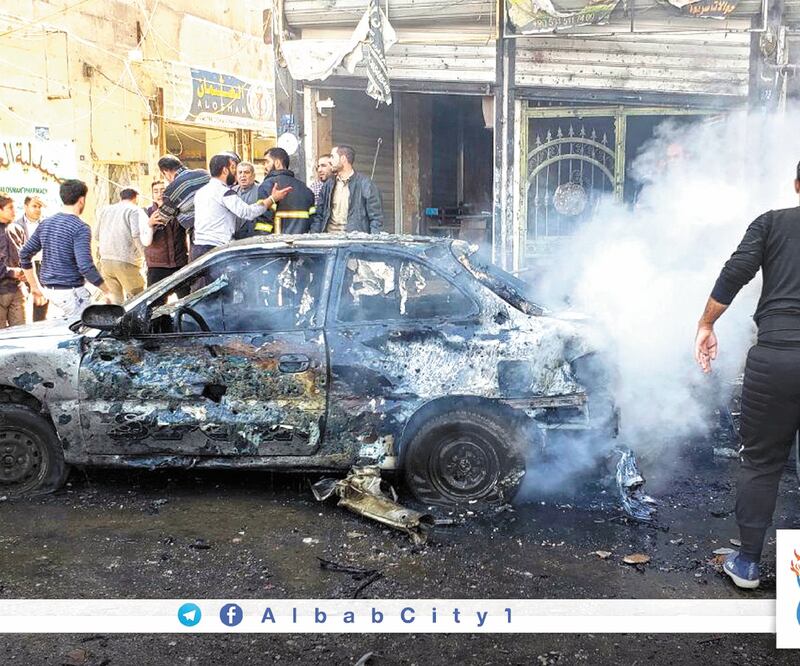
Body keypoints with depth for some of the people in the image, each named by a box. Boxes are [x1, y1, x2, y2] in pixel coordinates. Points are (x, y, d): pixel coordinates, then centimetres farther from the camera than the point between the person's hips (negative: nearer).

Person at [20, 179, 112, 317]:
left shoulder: (45, 223, 8)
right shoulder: (80, 228, -15)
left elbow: (24, 254, 11)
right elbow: (85, 266, -24)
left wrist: (34, 286, 18)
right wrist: (106, 291, -16)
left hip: (48, 289, 8)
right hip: (70, 291, -8)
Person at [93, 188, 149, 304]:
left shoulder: (105, 210, 18)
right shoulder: (136, 211, -2)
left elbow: (95, 237, 21)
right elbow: (139, 236, -17)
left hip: (105, 261, 6)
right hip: (126, 262, -6)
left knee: (117, 300, 13)